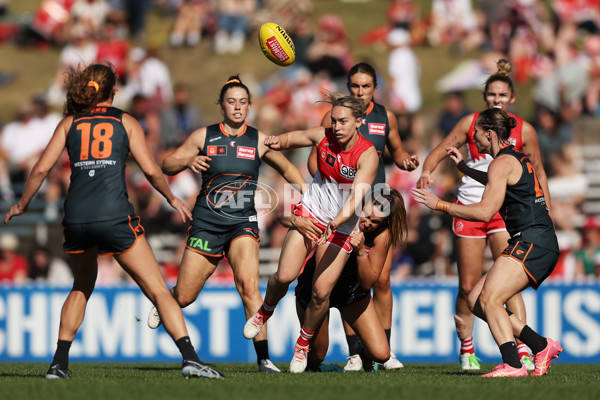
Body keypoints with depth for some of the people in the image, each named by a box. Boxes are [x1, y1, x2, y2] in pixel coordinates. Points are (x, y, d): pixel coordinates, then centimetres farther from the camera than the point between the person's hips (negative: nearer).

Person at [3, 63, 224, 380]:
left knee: (82, 287, 26)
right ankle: (189, 357, -14)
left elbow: (42, 168, 8)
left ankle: (59, 363, 19)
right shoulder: (126, 122, 10)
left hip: (76, 216, 3)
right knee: (158, 290, -1)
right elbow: (151, 170, 4)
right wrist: (172, 199, 20)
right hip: (114, 216, -3)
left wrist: (22, 205, 21)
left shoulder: (69, 123, 14)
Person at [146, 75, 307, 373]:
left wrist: (307, 193, -1)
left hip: (242, 224, 0)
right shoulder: (204, 136, 2)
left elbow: (287, 169, 15)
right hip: (206, 223, 0)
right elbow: (167, 165, 3)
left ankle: (264, 358, -23)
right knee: (184, 297, 3)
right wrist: (188, 161, -18)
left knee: (248, 284, -24)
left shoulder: (259, 140, 4)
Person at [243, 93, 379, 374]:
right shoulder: (322, 136, -9)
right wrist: (277, 141, -14)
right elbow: (290, 139, 10)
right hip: (310, 212, 2)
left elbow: (355, 200, -29)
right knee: (284, 276, -12)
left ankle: (303, 344, 17)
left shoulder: (368, 155, -20)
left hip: (342, 226, -2)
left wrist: (335, 224, -45)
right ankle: (265, 311, 22)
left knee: (321, 292, -9)